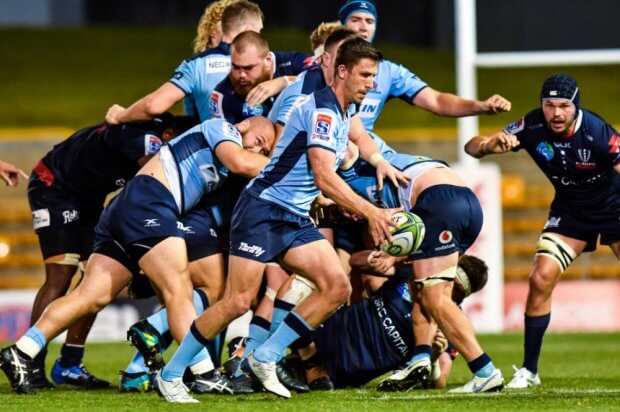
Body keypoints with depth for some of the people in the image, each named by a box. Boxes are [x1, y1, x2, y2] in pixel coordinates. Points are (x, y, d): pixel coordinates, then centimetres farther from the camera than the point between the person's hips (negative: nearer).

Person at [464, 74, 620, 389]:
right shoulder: (533, 128, -20)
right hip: (570, 211, 3)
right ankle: (529, 370, 1)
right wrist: (489, 145, -38)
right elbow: (471, 147, -16)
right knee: (541, 280, -11)